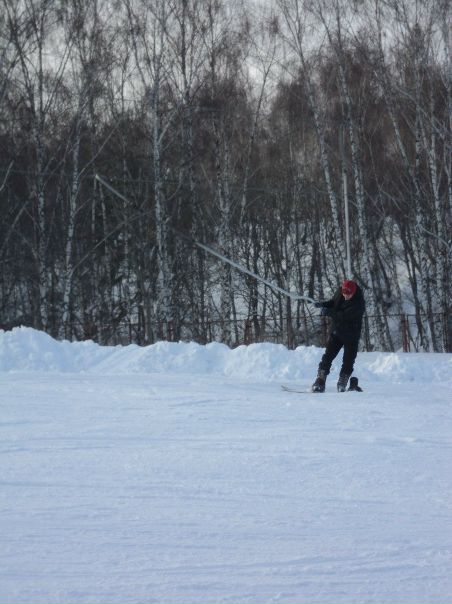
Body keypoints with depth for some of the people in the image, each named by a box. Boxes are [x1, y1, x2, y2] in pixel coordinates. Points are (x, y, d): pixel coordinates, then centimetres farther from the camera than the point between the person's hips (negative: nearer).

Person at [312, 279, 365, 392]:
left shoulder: (359, 303, -24)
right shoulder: (339, 292, -5)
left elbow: (344, 316, -32)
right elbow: (333, 302, 14)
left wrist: (328, 312, -32)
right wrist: (323, 304, -6)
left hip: (351, 337, -4)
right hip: (337, 332, 4)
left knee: (348, 362, 0)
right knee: (327, 357, -4)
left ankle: (342, 384, 16)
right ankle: (320, 382, -4)